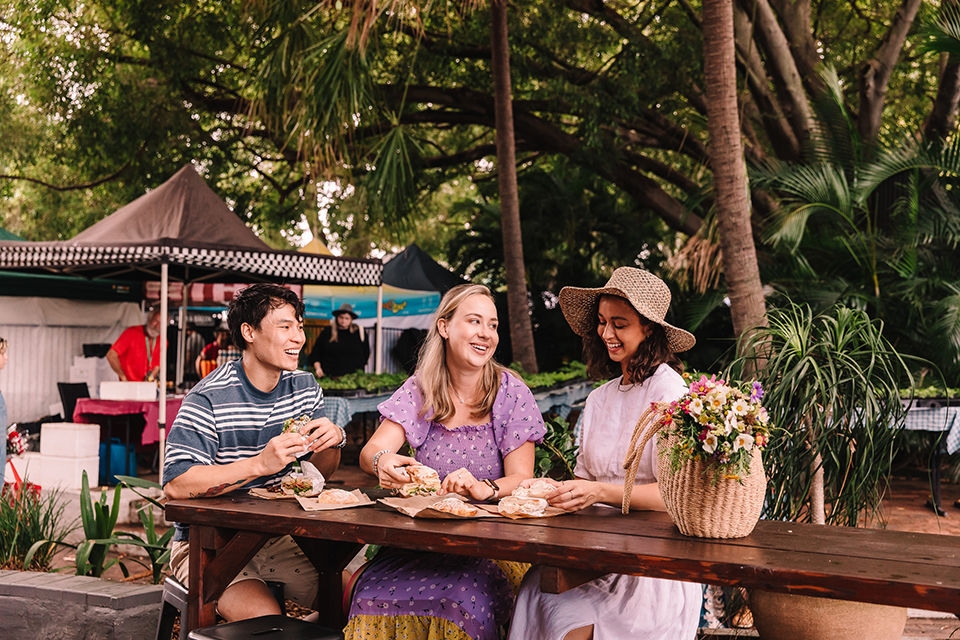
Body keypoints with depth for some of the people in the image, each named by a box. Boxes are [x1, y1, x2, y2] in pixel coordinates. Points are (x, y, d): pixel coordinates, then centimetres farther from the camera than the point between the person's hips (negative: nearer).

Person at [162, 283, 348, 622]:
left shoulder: (304, 388, 4)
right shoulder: (208, 399, -18)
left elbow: (319, 472, 12)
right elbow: (175, 484, -27)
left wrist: (333, 441, -11)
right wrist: (260, 464, -34)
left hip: (276, 537, 6)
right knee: (266, 619, -28)